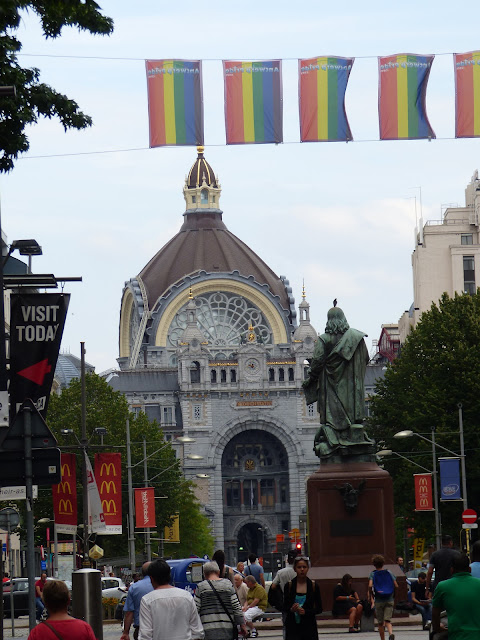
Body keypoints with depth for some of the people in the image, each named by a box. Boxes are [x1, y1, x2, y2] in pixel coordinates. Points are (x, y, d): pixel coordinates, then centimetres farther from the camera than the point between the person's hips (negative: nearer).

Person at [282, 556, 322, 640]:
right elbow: (285, 607, 5)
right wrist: (291, 609, -17)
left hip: (309, 626, 1)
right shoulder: (289, 585, 1)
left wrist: (306, 611, -13)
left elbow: (319, 609, 4)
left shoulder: (313, 585, 2)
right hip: (292, 626, -1)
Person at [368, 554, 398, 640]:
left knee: (380, 622, 11)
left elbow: (370, 586, -17)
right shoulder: (389, 573, 4)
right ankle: (391, 633, -32)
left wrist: (371, 597, -4)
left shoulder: (373, 574, -1)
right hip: (389, 600, 1)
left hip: (378, 601, -1)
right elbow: (396, 586, -1)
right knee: (387, 620, -4)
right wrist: (393, 595, 15)